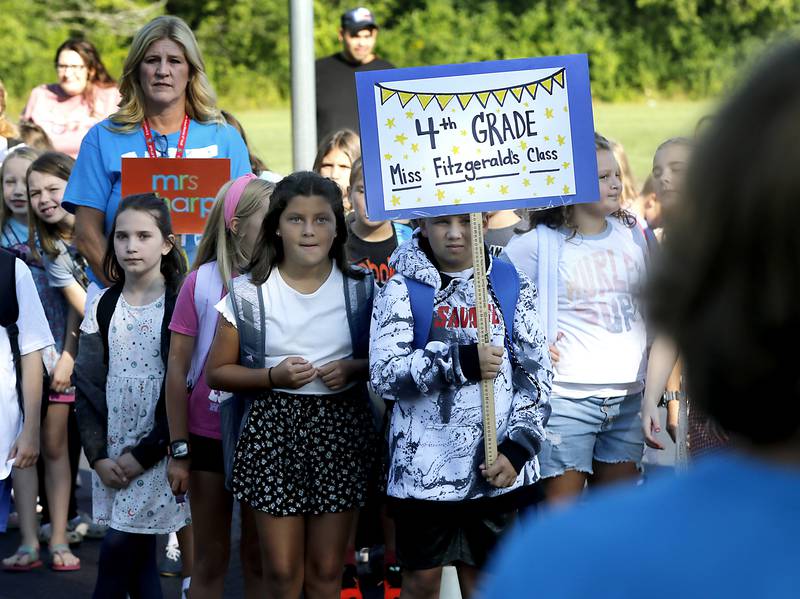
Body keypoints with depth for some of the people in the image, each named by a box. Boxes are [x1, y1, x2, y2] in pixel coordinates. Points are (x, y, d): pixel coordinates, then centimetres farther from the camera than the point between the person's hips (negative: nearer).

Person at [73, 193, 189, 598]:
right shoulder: (102, 306, 7)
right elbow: (87, 385, 5)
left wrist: (145, 453, -12)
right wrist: (98, 455, -4)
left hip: (157, 450, -4)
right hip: (111, 449, 4)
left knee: (119, 549, -9)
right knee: (137, 558, 6)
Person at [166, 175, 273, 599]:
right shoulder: (202, 282, -7)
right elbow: (177, 368, -3)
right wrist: (178, 450, -4)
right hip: (209, 435, -1)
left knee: (260, 559, 10)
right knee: (210, 560, 9)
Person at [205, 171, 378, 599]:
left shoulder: (360, 290, 2)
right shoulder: (248, 294, -1)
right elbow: (218, 372, 3)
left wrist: (353, 368, -10)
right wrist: (273, 376, -13)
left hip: (342, 429, 1)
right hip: (274, 427, -1)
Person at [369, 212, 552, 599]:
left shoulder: (512, 285, 6)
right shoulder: (402, 289, -1)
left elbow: (536, 373, 4)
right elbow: (384, 374, -12)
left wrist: (518, 446, -7)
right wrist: (461, 362, -21)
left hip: (496, 467, 2)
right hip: (424, 465, -2)